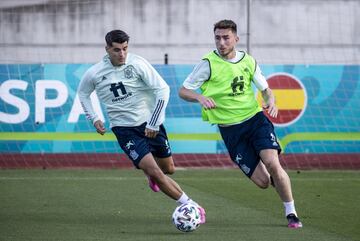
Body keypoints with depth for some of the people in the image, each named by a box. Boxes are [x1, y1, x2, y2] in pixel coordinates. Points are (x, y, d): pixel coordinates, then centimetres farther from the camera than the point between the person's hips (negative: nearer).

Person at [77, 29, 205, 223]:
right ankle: (189, 205, -6)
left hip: (150, 123, 1)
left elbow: (163, 89, -13)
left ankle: (149, 170, 48)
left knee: (168, 169, 12)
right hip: (124, 128, -1)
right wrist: (93, 119, 3)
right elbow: (83, 93, 13)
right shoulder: (94, 73, -9)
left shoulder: (137, 64, -14)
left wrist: (154, 123, -15)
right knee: (154, 172, -16)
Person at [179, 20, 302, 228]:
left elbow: (265, 88, 15)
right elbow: (183, 91, -3)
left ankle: (292, 214, -6)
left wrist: (270, 100, -8)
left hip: (255, 119, 2)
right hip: (231, 130, -2)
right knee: (262, 182, -8)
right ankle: (276, 178, 30)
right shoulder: (209, 64, -7)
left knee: (272, 163, -22)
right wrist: (200, 97, -24)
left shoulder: (248, 61, 4)